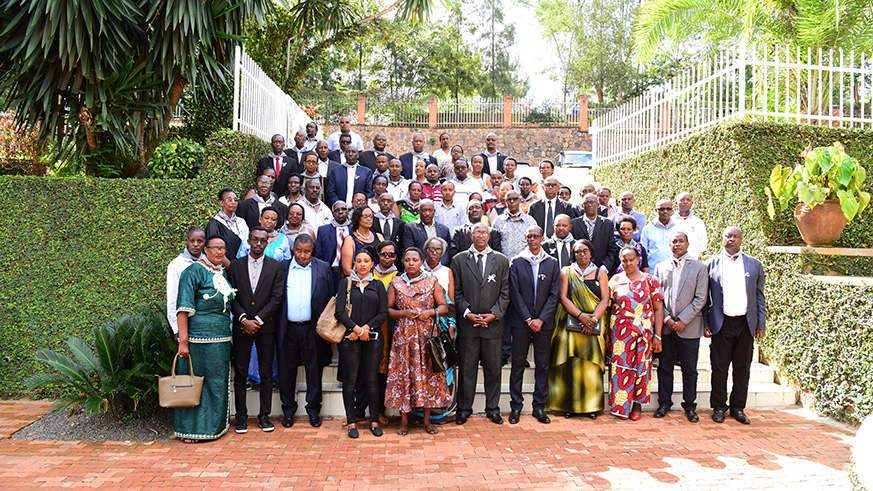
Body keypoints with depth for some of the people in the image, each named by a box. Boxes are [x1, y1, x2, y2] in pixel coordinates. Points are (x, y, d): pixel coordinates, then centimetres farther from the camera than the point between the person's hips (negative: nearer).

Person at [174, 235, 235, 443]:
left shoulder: (223, 272, 15)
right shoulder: (194, 271, -7)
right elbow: (183, 308, -13)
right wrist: (183, 341, -18)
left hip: (222, 338, 7)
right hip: (199, 338, -7)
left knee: (218, 383, 12)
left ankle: (215, 424, 24)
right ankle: (190, 428, 12)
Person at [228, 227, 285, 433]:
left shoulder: (275, 266, 4)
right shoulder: (235, 265, 7)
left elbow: (277, 298, -3)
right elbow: (232, 296, 2)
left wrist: (258, 320, -10)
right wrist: (243, 319, -10)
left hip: (266, 326, -1)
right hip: (241, 327, 1)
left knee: (266, 373, 3)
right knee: (240, 373, 3)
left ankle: (264, 415, 12)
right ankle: (241, 416, 12)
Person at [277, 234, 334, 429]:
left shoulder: (323, 268, 4)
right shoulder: (282, 268, 5)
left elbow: (331, 298, 3)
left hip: (312, 328, 0)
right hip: (288, 328, 1)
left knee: (314, 370, 7)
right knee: (287, 370, 9)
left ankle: (313, 410, 20)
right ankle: (288, 410, 23)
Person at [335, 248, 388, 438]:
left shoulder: (378, 285, 10)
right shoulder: (345, 283, 5)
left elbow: (383, 313, 3)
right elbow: (340, 312, -4)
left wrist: (366, 328, -9)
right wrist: (357, 329, -12)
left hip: (373, 338, 1)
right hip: (349, 339, -1)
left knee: (372, 379, 5)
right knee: (350, 380, 3)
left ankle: (374, 421, 14)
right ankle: (351, 422, 12)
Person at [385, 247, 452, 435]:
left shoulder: (432, 282, 5)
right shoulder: (396, 284, 5)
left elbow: (444, 307, 5)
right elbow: (387, 310, 4)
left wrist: (430, 312, -13)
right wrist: (404, 313, -12)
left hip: (427, 335, 0)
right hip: (403, 336, 0)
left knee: (428, 373, 1)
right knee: (403, 374, 0)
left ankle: (427, 419, 12)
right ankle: (404, 420, 11)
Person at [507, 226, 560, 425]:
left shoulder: (552, 263, 6)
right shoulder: (516, 263, 2)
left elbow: (554, 294, 1)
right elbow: (515, 293, -3)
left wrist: (541, 319, -8)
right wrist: (528, 319, -9)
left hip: (544, 322, 1)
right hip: (521, 321, -1)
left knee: (543, 364, 6)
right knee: (518, 364, 3)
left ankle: (539, 406, 16)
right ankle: (516, 406, 13)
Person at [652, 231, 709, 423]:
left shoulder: (699, 267, 1)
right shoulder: (661, 267, 9)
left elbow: (701, 298, -5)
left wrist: (683, 320, -11)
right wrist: (666, 318, -7)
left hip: (689, 327, -2)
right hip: (665, 326, 2)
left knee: (689, 369, 6)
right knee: (664, 367, 9)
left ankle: (690, 406, 18)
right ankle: (664, 403, 21)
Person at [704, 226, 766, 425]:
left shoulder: (754, 264, 9)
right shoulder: (711, 264, 4)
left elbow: (760, 296, 10)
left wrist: (761, 324, 5)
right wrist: (705, 323, -2)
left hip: (746, 324, 2)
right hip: (721, 324, -1)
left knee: (743, 368, 8)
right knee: (719, 367, 4)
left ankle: (738, 407, 19)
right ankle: (719, 407, 15)